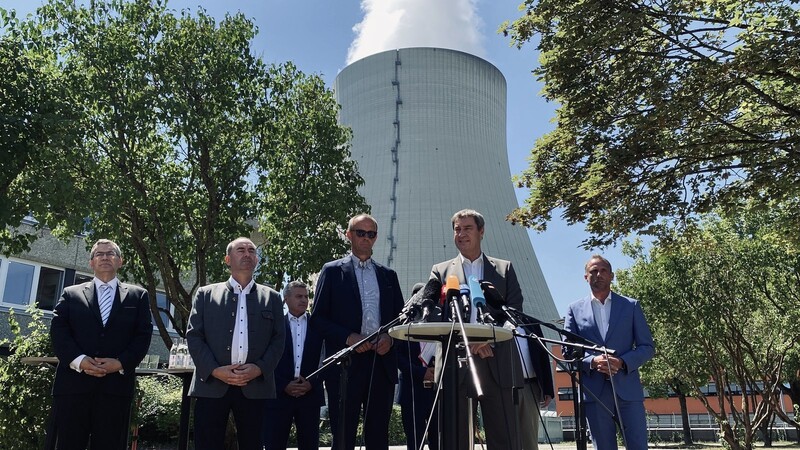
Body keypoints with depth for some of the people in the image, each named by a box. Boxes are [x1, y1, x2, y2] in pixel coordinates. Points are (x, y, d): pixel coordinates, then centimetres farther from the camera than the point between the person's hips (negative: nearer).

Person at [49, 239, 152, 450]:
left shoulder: (138, 295, 15)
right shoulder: (71, 294, 17)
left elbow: (143, 335, 6)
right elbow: (58, 331, 5)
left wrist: (121, 363, -10)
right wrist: (79, 360, -12)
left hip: (116, 383, 0)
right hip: (74, 381, 1)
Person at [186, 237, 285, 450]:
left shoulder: (272, 298, 14)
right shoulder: (206, 294, 12)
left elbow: (278, 339, 8)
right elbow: (193, 336, 4)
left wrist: (259, 369, -9)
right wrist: (215, 370, -10)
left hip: (255, 386, 1)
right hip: (212, 384, 0)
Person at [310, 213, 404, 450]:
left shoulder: (388, 275, 16)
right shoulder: (333, 271, 5)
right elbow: (318, 319, 0)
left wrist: (390, 337, -4)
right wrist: (348, 337, -12)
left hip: (382, 361, 3)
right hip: (347, 364, -3)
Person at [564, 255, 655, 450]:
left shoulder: (631, 306, 10)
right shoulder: (575, 309, 9)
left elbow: (647, 346, 6)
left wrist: (622, 362, -12)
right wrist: (592, 361, -15)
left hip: (627, 388, 0)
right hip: (594, 392, 0)